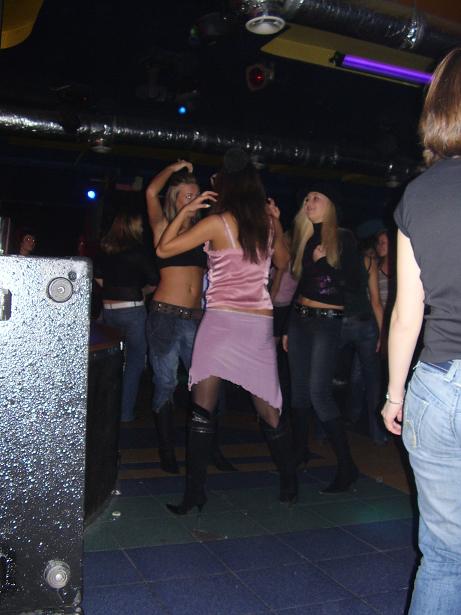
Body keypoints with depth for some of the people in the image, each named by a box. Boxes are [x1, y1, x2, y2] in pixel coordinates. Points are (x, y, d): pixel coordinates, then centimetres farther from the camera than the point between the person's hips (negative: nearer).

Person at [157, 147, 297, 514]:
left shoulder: (217, 223, -4)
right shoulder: (269, 224, 8)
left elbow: (164, 249, -3)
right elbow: (283, 262, 27)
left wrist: (185, 213, 5)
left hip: (222, 320, -4)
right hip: (260, 323, 4)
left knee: (204, 409, 0)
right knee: (269, 409, 13)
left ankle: (195, 491, 0)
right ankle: (290, 484, 24)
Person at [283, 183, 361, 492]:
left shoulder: (344, 238, -2)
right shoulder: (303, 239, 13)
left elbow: (353, 282, -6)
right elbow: (295, 284, 14)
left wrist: (322, 264, -16)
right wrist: (284, 328, 13)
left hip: (327, 321, -6)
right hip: (299, 319, 6)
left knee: (319, 391, -14)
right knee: (299, 388, 11)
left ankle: (346, 464, -7)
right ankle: (301, 449, 28)